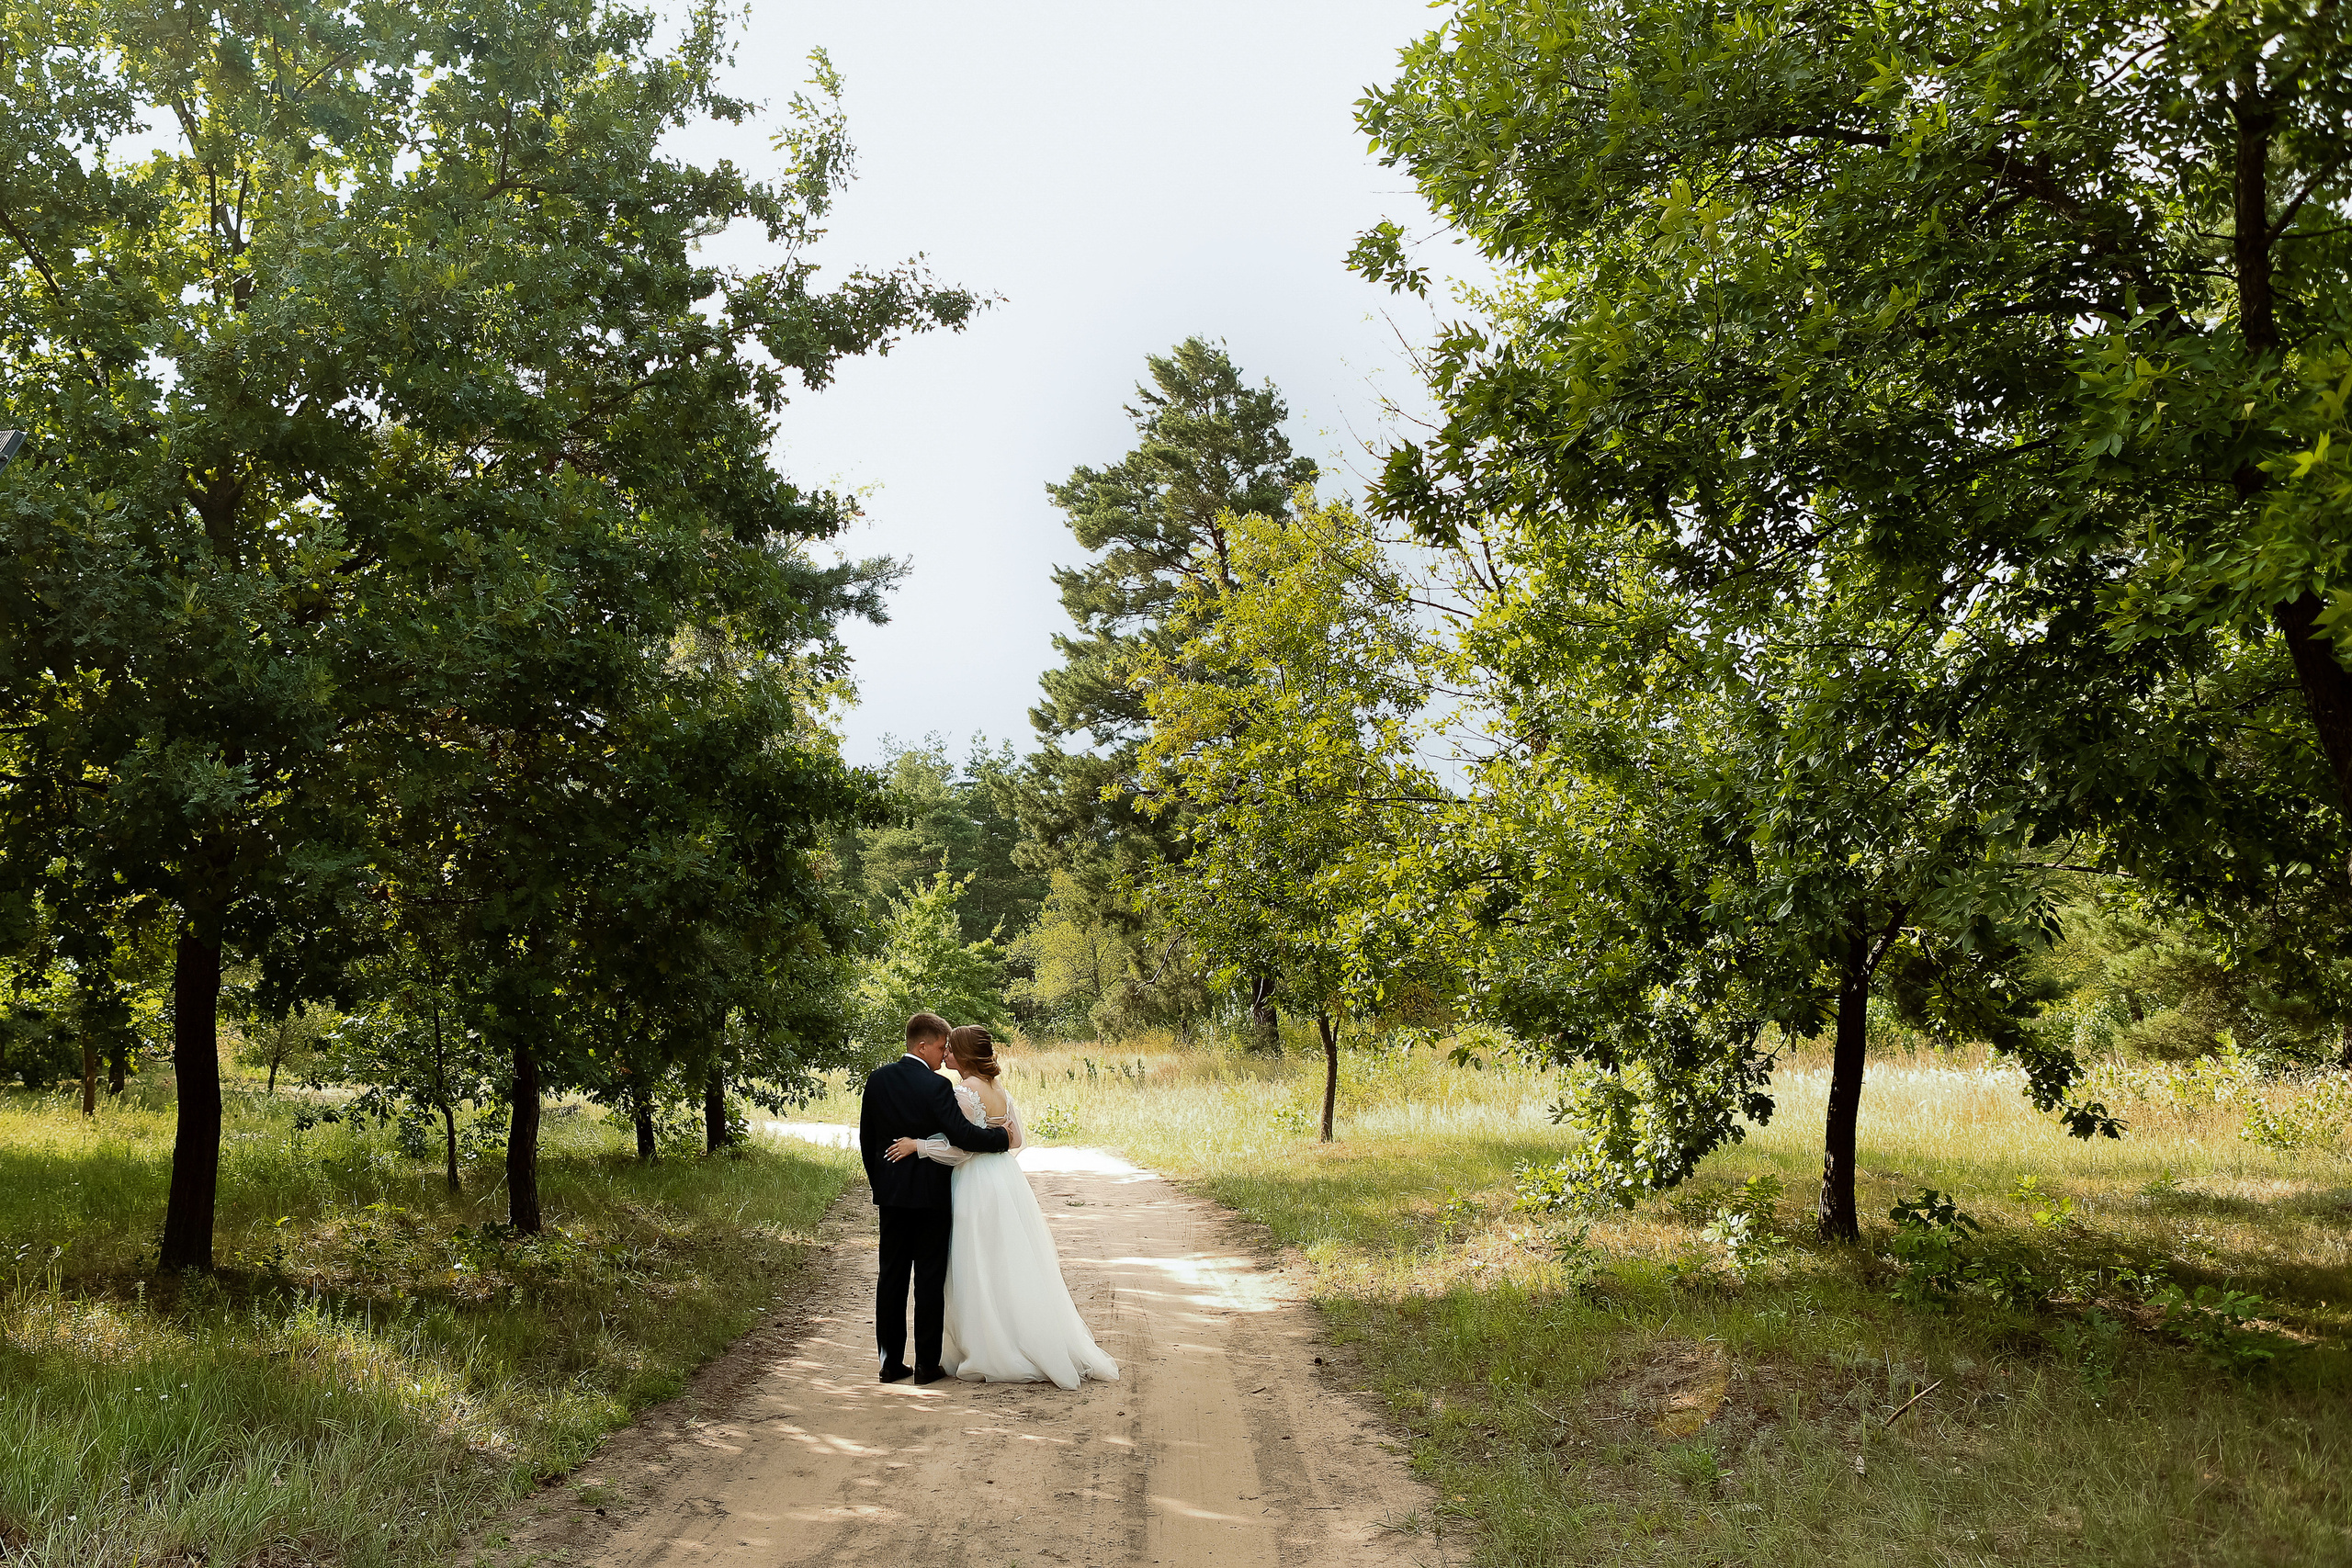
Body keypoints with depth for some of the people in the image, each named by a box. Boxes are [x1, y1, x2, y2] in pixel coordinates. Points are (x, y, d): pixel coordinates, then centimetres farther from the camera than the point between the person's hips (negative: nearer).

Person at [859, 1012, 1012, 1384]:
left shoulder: (877, 1080, 4)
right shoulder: (935, 1086, -16)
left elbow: (866, 1138, 11)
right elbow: (962, 1134, -22)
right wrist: (1003, 1137, -7)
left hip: (890, 1192, 5)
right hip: (930, 1193, -5)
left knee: (891, 1277, 10)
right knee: (930, 1279, 2)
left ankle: (891, 1362, 14)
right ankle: (927, 1364, 6)